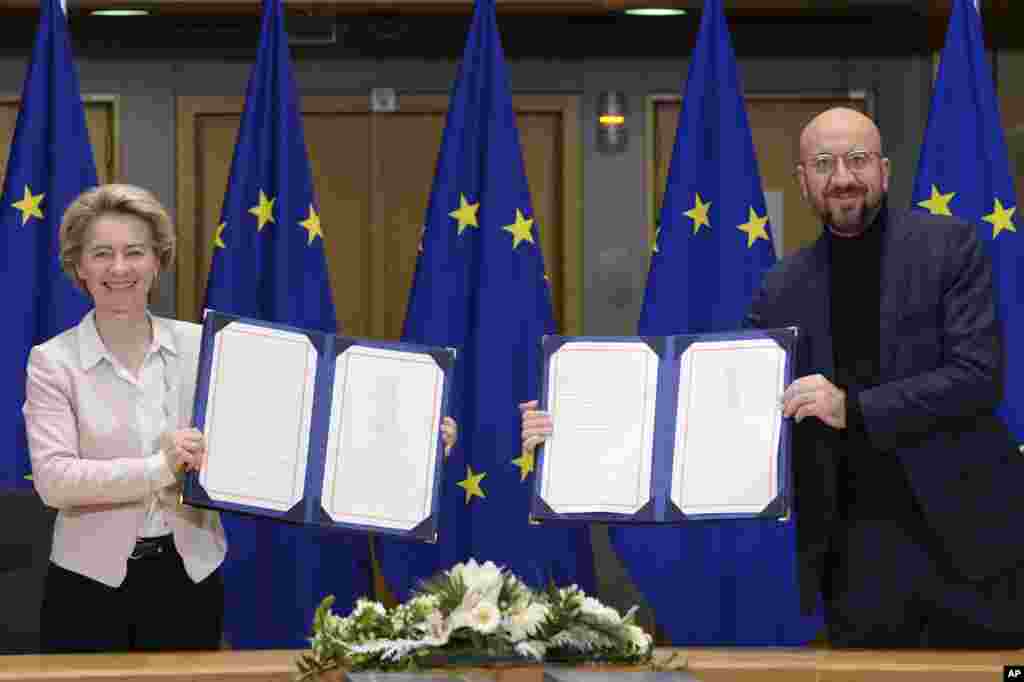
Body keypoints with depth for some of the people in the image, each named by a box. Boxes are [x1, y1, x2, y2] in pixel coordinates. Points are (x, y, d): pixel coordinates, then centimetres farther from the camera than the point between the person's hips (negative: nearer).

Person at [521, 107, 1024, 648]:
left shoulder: (948, 245, -3)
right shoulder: (784, 290, 7)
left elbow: (978, 377, -11)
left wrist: (855, 409, -21)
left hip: (968, 535, -2)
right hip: (856, 543, 3)